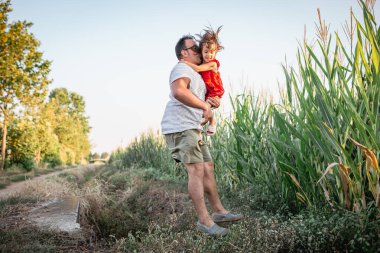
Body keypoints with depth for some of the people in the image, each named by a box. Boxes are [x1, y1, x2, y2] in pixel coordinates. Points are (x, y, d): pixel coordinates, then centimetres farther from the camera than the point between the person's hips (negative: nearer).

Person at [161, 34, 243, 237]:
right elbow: (178, 92, -28)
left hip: (193, 128, 10)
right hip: (180, 127, -10)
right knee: (196, 170, -14)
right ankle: (204, 221, -10)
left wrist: (212, 100, 8)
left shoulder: (195, 74, 26)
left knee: (208, 167, 11)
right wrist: (206, 106, -20)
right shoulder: (182, 68, -7)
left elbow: (197, 98, 33)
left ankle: (218, 211, 20)